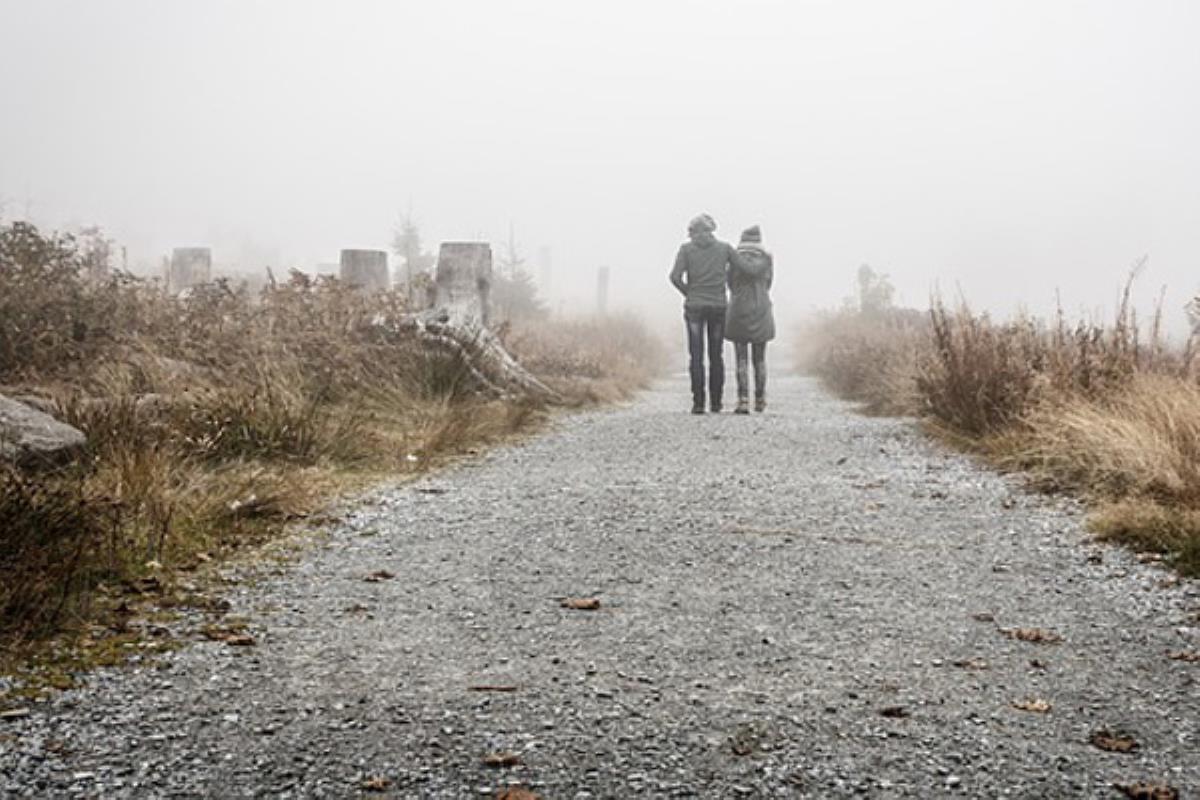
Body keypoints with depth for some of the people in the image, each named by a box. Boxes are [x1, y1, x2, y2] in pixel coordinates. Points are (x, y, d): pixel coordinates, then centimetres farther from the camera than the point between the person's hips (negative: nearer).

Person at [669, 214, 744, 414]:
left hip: (694, 307, -1)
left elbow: (675, 277, -9)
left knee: (696, 356, -1)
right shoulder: (724, 247, 5)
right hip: (718, 307, 1)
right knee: (716, 356, 9)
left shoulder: (686, 248, 1)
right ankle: (716, 403, 9)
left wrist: (688, 293, 6)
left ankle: (698, 402, -9)